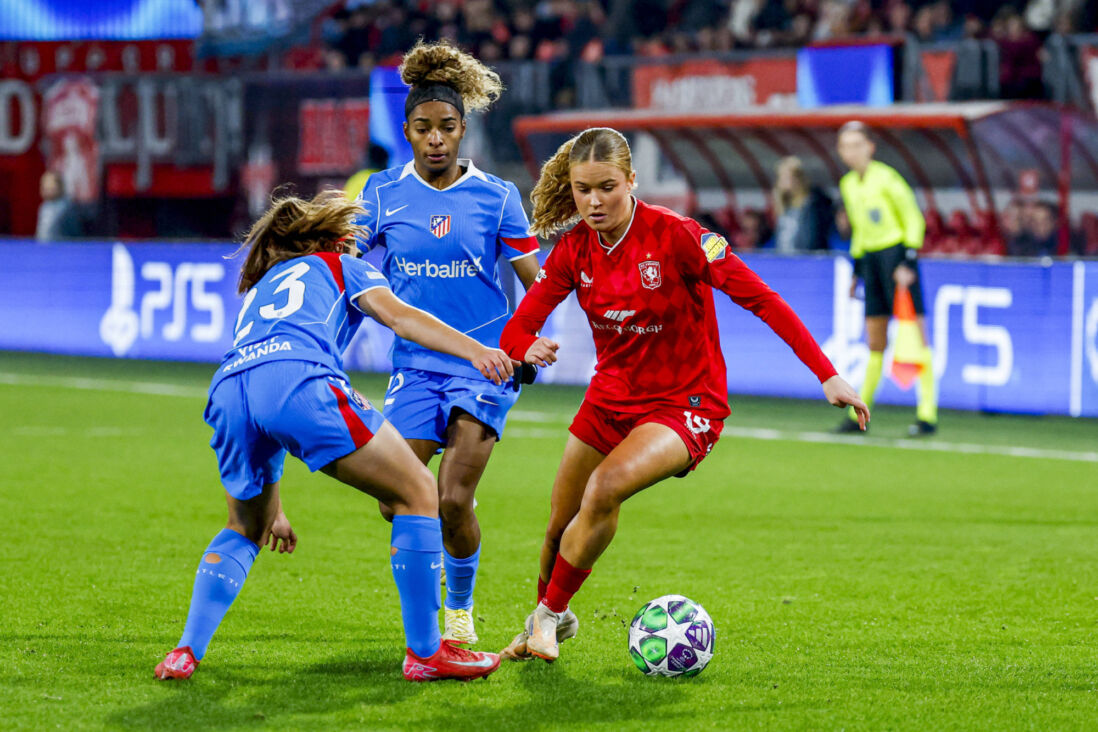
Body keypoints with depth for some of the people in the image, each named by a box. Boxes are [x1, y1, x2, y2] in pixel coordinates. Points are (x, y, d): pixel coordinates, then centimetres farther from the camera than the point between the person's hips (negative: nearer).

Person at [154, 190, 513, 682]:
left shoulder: (257, 289, 43)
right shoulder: (342, 268, 29)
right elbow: (399, 316, 9)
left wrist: (270, 506, 49)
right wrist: (475, 352, -5)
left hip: (228, 390, 6)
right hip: (299, 378, -6)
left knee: (244, 529, 31)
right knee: (418, 494, 7)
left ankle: (186, 651, 16)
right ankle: (425, 652, 6)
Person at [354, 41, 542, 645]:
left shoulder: (495, 197, -1)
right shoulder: (384, 193, 3)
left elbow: (536, 283, 0)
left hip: (483, 364, -2)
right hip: (414, 364, 2)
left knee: (452, 499, -12)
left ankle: (461, 611, 13)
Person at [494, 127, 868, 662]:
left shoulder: (674, 235, -21)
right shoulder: (574, 251, -5)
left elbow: (760, 298, -21)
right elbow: (517, 331, -3)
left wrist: (827, 376, -26)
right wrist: (529, 348, -30)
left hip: (684, 404, -5)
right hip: (610, 397, 5)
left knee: (605, 487, -30)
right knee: (560, 527, 10)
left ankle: (550, 615, -10)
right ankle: (545, 626, 41)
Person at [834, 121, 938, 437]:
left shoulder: (886, 178, -10)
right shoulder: (847, 185, 12)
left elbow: (915, 219, -9)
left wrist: (908, 262, -15)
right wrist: (857, 271, 20)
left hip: (897, 253, -7)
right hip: (869, 257, 7)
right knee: (875, 343, 11)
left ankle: (928, 414, -9)